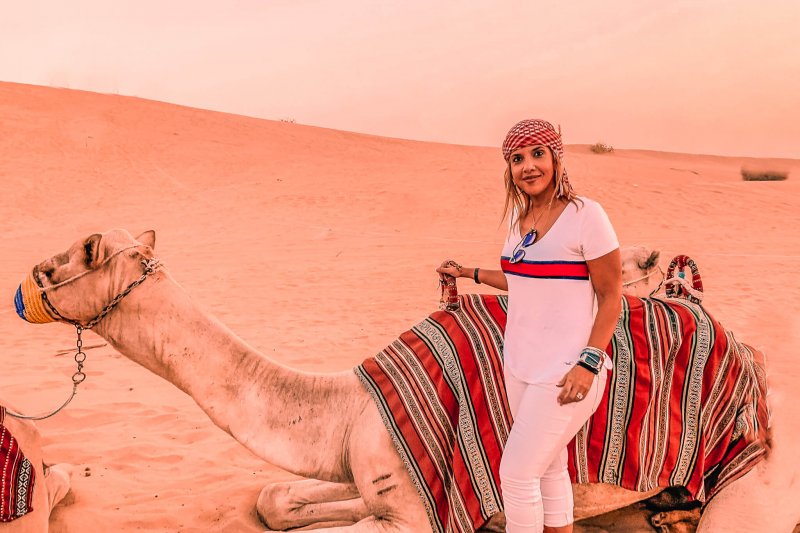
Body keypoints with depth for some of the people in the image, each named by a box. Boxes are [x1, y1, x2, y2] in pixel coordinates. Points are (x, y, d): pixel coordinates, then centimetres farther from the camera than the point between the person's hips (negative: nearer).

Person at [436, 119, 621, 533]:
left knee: (516, 472, -5)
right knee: (547, 467, 17)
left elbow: (611, 296, -11)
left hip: (564, 369, -7)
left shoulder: (585, 215, -13)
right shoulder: (519, 215, 8)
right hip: (519, 360, 7)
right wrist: (469, 273, 25)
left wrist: (589, 363, -19)